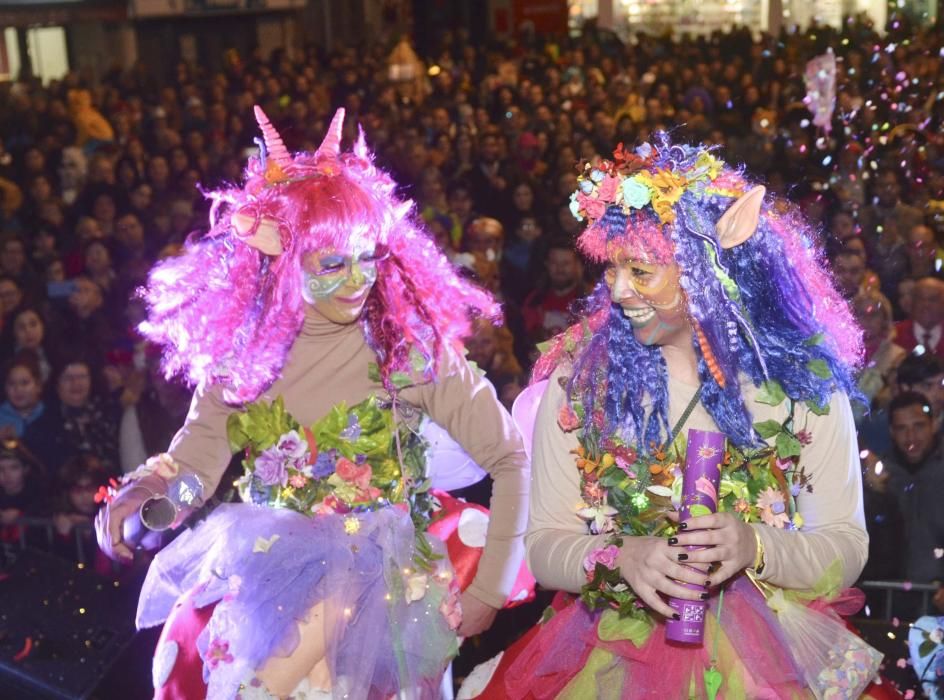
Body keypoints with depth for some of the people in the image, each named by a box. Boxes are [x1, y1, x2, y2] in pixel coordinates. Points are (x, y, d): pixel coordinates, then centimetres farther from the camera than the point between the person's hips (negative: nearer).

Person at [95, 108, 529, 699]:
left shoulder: (411, 340, -8)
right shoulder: (241, 344, -1)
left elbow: (510, 459, -4)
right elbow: (198, 458, 1)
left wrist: (488, 590, -6)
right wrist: (151, 484, -22)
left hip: (374, 568, -3)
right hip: (257, 556, 4)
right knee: (190, 645, -17)